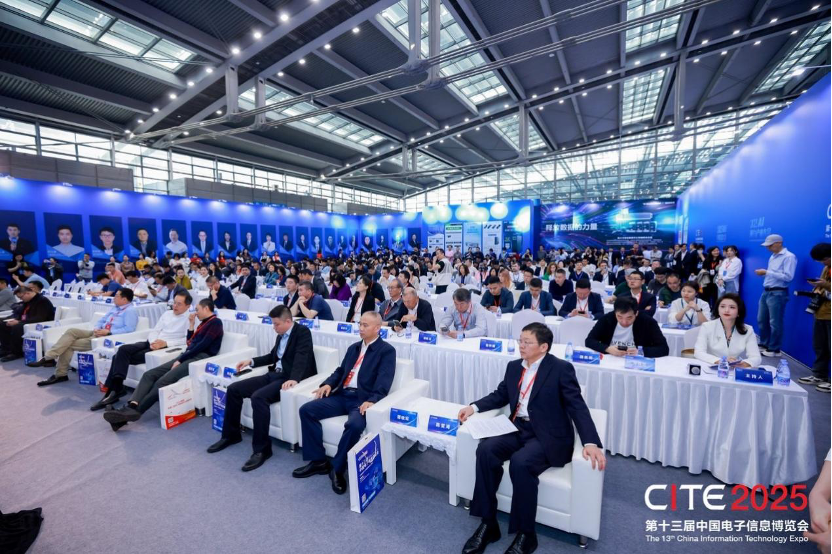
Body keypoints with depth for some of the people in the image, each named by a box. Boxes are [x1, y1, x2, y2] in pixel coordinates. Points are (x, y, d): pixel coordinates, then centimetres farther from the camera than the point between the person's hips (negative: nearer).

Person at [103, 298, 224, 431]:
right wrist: (191, 324, 19)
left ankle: (135, 411, -21)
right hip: (187, 356, 9)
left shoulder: (216, 322, -5)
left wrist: (180, 360, -13)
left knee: (163, 381, -25)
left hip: (200, 358, -9)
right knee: (150, 374, -9)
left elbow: (202, 346, -15)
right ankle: (131, 406, -25)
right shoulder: (203, 323, 25)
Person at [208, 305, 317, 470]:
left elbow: (301, 357, -25)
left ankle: (261, 449, -17)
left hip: (289, 379, -9)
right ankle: (231, 434, 19)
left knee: (258, 397, -31)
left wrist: (294, 379, -41)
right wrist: (251, 361, 16)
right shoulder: (281, 335, 15)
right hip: (273, 375, 9)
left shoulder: (303, 332, -11)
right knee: (233, 389, 1)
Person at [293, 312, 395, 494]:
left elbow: (384, 381, -14)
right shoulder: (353, 347, 19)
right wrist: (328, 384, -1)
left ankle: (338, 468, -8)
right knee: (306, 410, -8)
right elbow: (340, 370, 20)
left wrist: (372, 400, -29)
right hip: (342, 395, 7)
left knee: (354, 424, -35)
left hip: (362, 399, -7)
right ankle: (318, 461, 3)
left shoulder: (387, 350, -3)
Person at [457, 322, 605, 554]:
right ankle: (488, 524, -6)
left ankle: (525, 534, -8)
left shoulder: (561, 369, -8)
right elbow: (500, 395, 17)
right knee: (485, 450, -22)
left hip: (547, 435, -5)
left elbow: (577, 407, -14)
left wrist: (591, 442, -28)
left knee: (520, 462, -32)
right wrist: (474, 407, 3)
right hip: (518, 428, 5)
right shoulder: (513, 366, 9)